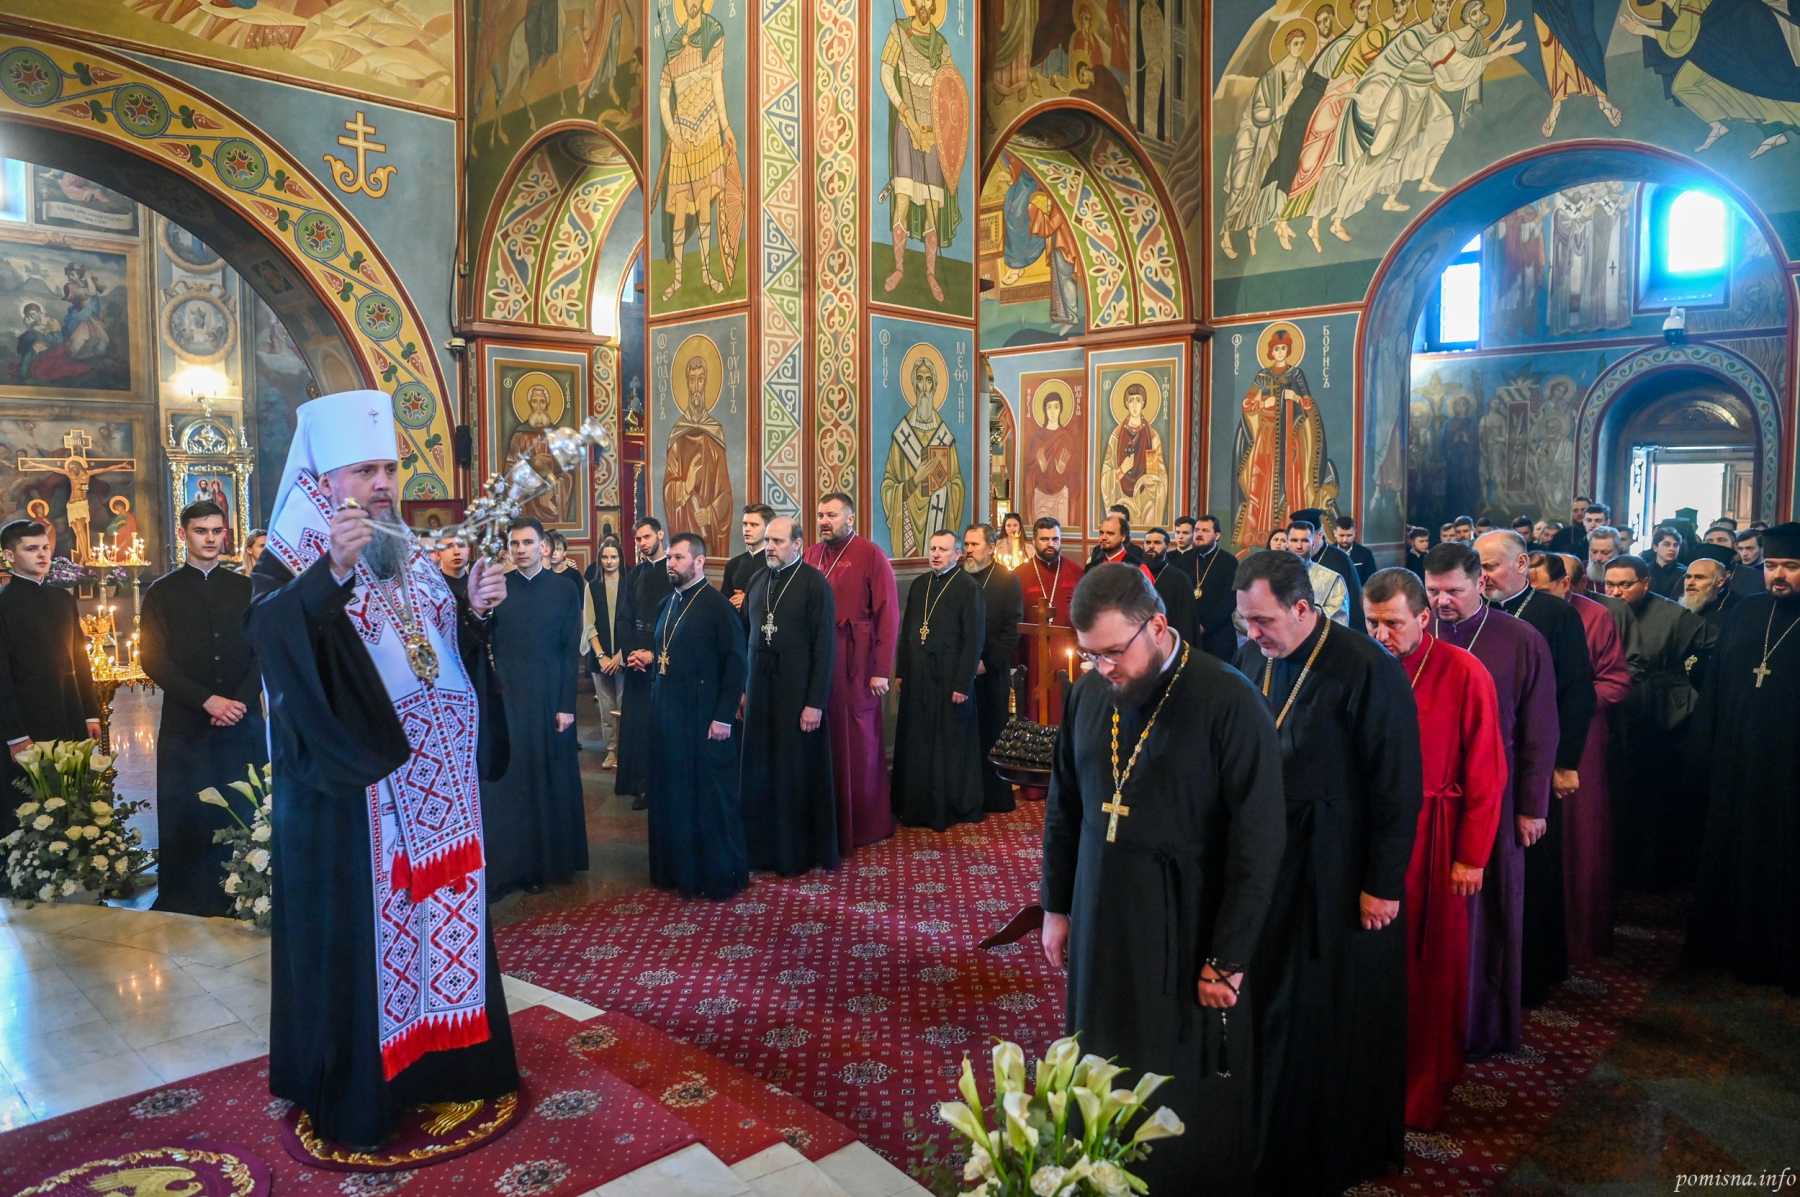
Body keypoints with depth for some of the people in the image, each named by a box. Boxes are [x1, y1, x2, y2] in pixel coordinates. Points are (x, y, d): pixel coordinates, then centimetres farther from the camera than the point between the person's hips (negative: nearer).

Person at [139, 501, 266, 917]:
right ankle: (185, 903, 13)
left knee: (245, 816, 1)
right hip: (185, 724, -1)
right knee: (186, 818, 3)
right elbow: (154, 660, -2)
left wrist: (240, 700, -11)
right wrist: (208, 701, -12)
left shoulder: (246, 589, 10)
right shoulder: (162, 593, 6)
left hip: (243, 721, 1)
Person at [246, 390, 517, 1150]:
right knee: (358, 933, 2)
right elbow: (267, 632, -29)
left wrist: (474, 613, -5)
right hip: (352, 794, -6)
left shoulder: (414, 562, 12)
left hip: (435, 790, 6)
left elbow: (454, 660, 14)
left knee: (443, 916, 13)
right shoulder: (293, 562, -7)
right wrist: (334, 571, -44)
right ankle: (354, 1092, 18)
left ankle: (442, 1060, 30)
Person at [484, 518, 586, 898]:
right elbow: (481, 646, -1)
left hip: (550, 699, 0)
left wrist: (566, 705, -5)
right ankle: (510, 865, 12)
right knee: (506, 783, 2)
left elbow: (570, 652, -1)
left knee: (552, 781, 7)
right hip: (505, 698, 0)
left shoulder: (565, 591, 1)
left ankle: (552, 861, 20)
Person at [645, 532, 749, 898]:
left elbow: (735, 665, -13)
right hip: (665, 713, 7)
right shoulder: (665, 605, 14)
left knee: (710, 795, 1)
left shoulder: (717, 606, -10)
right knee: (670, 792, 12)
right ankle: (677, 869, 25)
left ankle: (720, 876, 14)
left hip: (703, 716, -7)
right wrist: (649, 658, 4)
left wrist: (724, 717, -17)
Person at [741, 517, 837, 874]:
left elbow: (824, 645, -12)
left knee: (799, 771, 6)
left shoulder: (814, 583, -10)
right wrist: (743, 688, 9)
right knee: (760, 771, 9)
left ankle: (801, 851, 20)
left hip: (798, 691, -5)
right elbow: (747, 636, 12)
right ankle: (762, 848, 23)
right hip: (760, 688, 5)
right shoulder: (757, 580, 8)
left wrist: (816, 702, -14)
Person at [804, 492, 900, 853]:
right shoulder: (811, 554, 10)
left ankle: (864, 824, 18)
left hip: (855, 662, -4)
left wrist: (882, 670, -12)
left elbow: (888, 614, -8)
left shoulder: (870, 555, -5)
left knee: (857, 742, 4)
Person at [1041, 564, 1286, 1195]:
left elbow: (1259, 841, -15)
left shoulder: (1229, 700, -17)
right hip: (1100, 924, 5)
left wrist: (1228, 957, -13)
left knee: (1188, 1095, 12)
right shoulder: (1088, 693, -1)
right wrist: (1057, 907, 13)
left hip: (1188, 933, -4)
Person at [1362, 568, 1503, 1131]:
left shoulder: (1463, 674, -9)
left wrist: (1472, 856, -5)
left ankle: (1424, 1093, 26)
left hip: (1432, 838, -2)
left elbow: (1485, 773, -5)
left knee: (1431, 969, 9)